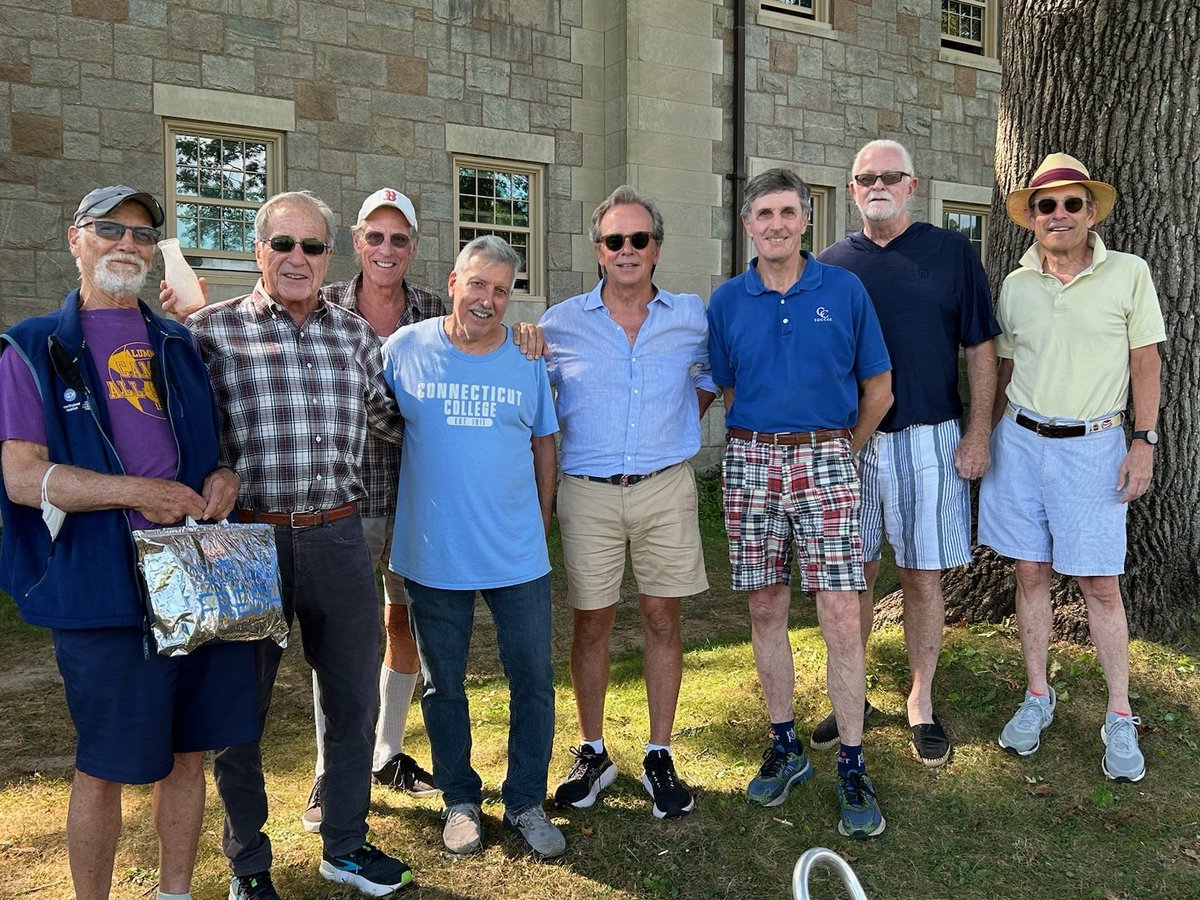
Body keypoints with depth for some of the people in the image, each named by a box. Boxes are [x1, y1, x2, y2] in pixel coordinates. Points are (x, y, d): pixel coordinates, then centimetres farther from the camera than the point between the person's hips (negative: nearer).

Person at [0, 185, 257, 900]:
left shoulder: (180, 346, 14)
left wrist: (225, 478, -1)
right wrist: (137, 492, -18)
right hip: (104, 590, -4)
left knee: (191, 750, 14)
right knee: (104, 767, 7)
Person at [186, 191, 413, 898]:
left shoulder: (355, 332, 9)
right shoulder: (213, 329, -1)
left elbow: (393, 415, 20)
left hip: (338, 539, 3)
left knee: (356, 698, 12)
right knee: (241, 707, 11)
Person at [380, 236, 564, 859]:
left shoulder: (527, 358, 2)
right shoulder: (405, 350, -2)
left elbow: (544, 445, 10)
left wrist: (541, 524, 8)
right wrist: (388, 524, 2)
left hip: (518, 557, 1)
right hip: (433, 556, -1)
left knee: (533, 681, 7)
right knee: (444, 686, 13)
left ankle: (525, 801, 25)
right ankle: (460, 800, 32)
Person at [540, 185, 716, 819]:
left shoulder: (691, 317, 5)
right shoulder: (560, 323, 2)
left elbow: (712, 377, 23)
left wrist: (678, 429, 11)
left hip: (666, 487, 1)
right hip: (588, 491, 0)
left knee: (662, 619, 5)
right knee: (591, 622, 6)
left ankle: (659, 757, 18)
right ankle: (593, 753, 23)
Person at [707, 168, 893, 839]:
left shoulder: (845, 290, 2)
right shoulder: (727, 301, 6)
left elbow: (878, 388, 7)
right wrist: (772, 440, 11)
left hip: (827, 460, -2)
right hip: (752, 462, 2)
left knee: (842, 617, -4)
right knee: (766, 612, 8)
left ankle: (853, 769, 8)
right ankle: (785, 747, 24)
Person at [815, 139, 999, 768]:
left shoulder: (951, 254, 4)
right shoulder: (830, 266, 8)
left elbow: (980, 349, 3)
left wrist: (979, 432, -4)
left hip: (928, 440, -1)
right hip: (845, 441, 2)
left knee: (923, 576, 4)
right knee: (853, 574, 8)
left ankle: (921, 704, 20)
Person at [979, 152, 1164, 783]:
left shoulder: (1129, 274, -1)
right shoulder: (1015, 285, 6)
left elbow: (1145, 362, 0)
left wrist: (1144, 441, -6)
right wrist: (985, 441, 11)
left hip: (1092, 448, -3)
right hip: (1020, 442, 3)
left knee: (1099, 584, 0)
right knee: (1031, 573, 8)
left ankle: (1120, 719, 13)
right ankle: (1037, 697, 22)